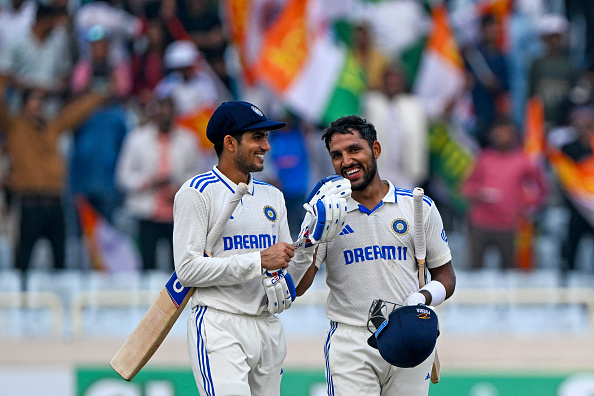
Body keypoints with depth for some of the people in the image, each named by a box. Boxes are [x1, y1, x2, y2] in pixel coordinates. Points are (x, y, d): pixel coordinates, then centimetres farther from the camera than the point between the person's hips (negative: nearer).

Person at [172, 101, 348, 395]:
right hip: (220, 328, -7)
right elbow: (187, 269, -14)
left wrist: (307, 243, -3)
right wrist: (259, 261, -15)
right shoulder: (197, 193, -4)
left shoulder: (272, 197, 18)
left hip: (269, 328, 7)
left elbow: (286, 277, 17)